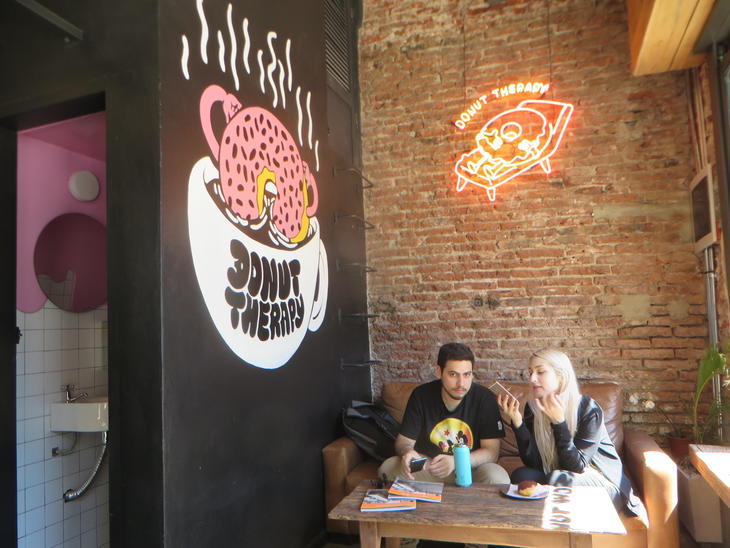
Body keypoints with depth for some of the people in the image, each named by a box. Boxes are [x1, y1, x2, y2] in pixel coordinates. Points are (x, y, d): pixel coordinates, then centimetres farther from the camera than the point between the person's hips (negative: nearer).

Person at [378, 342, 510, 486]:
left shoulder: (485, 398, -12)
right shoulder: (421, 395, -8)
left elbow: (492, 452, -14)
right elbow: (404, 441, -2)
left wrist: (456, 461, -32)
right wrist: (407, 452, -29)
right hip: (426, 465, 1)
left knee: (498, 478, -32)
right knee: (387, 468, -24)